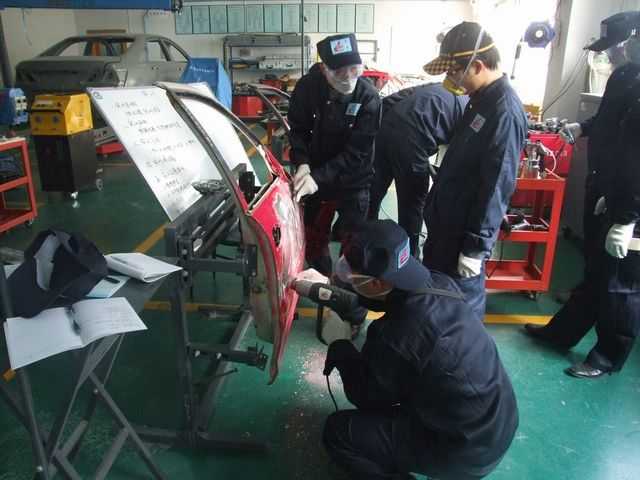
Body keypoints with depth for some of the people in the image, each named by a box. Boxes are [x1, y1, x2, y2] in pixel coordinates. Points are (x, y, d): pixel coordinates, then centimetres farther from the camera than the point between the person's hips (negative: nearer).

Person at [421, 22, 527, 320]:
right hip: (445, 219, 9)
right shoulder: (481, 98, 5)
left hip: (466, 229, -9)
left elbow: (496, 189, -24)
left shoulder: (505, 113, -24)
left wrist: (476, 247, -19)